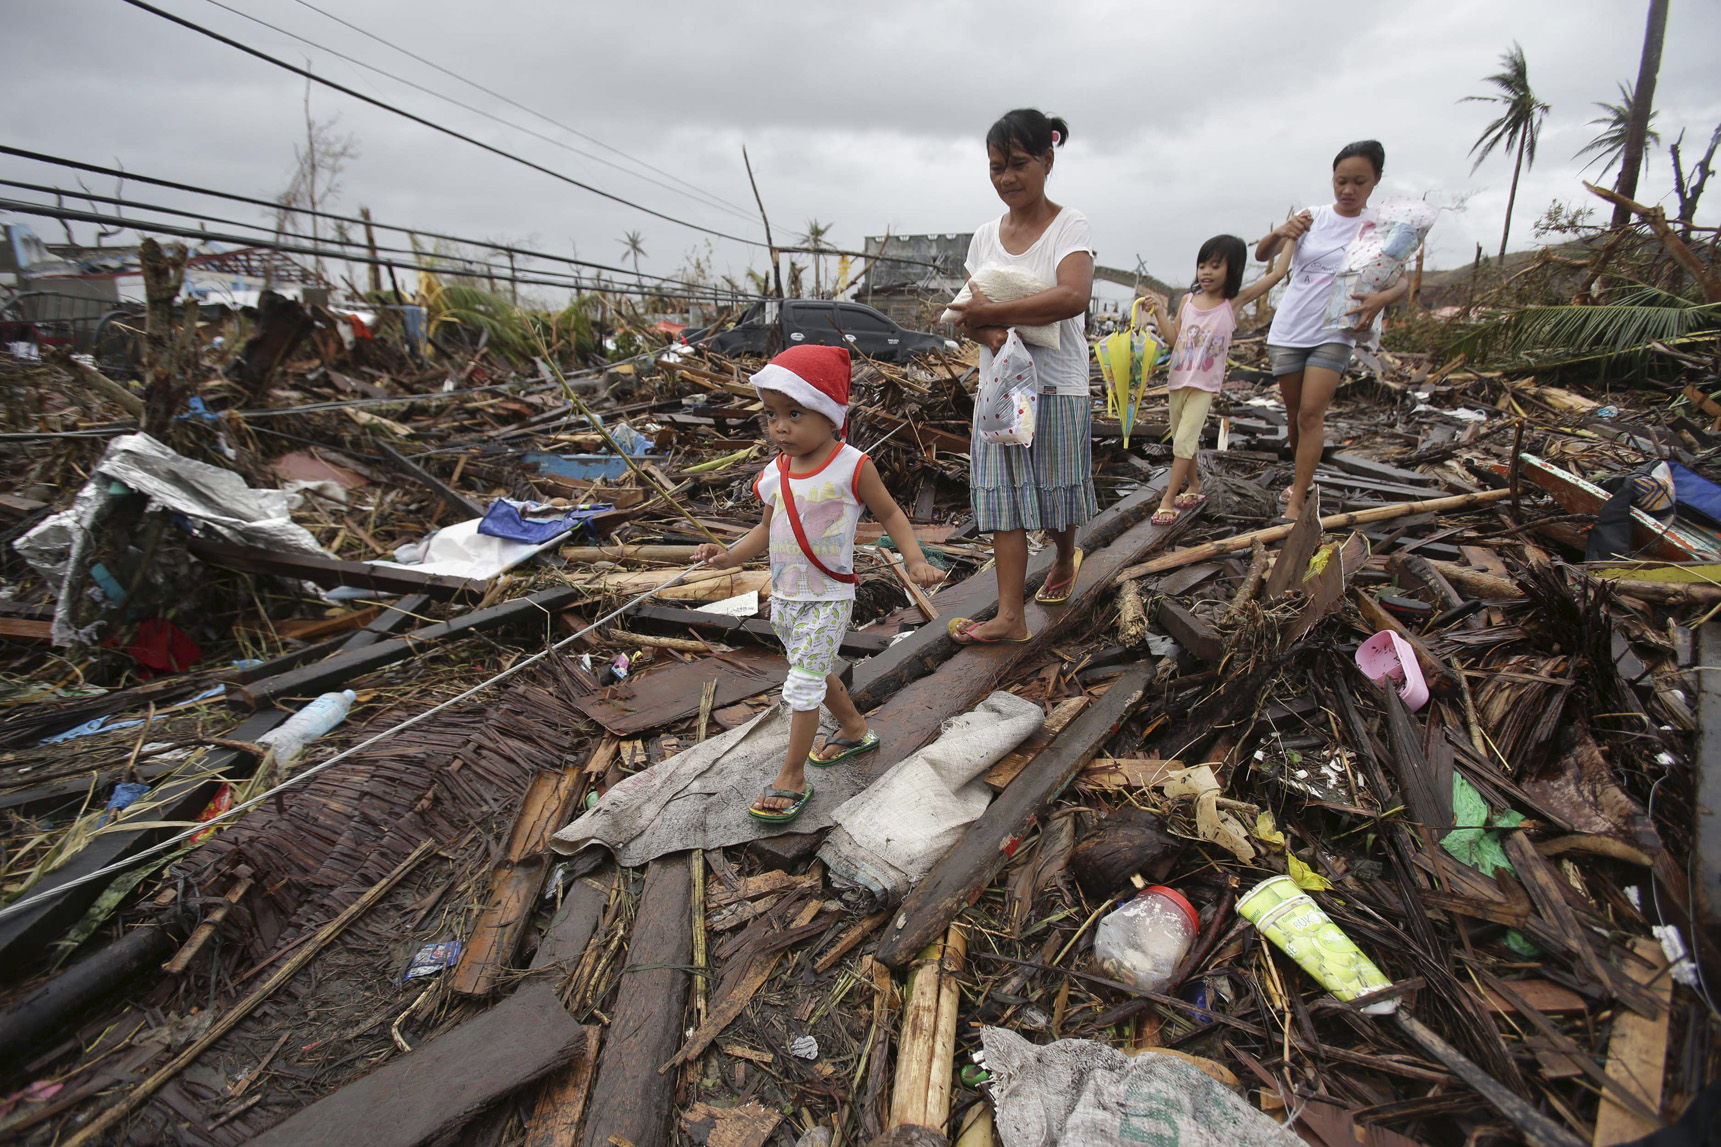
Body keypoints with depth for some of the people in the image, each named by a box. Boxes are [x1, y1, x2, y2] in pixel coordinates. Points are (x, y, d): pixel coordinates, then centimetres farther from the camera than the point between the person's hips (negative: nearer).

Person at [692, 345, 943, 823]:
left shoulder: (852, 467, -16)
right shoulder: (776, 473, -1)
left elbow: (890, 514, -5)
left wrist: (915, 559, -16)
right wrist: (730, 555, -3)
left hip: (827, 599, -7)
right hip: (784, 596, 7)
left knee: (803, 684, -4)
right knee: (813, 672, 22)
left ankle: (792, 778, 10)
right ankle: (854, 730, 46)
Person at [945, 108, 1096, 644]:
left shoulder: (1069, 225, -5)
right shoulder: (985, 236, 10)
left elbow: (1073, 296, -23)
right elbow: (969, 314, 4)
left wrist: (991, 312, -22)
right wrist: (989, 334, -19)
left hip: (1057, 384, -4)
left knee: (1054, 491, 7)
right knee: (1002, 496, -2)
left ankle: (1065, 555, 40)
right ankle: (1010, 616, 1)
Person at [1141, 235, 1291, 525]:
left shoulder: (1234, 302, -5)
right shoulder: (1188, 300, 4)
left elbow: (1277, 273, -5)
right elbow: (1173, 340, 1)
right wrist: (1160, 312, -9)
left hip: (1205, 385, -4)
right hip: (1177, 380, 5)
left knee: (1183, 441, -13)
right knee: (1184, 440, 16)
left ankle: (1168, 500, -11)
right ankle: (1193, 487, 34)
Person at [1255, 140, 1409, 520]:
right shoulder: (1312, 217, 2)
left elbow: (1402, 279, 1)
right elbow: (1262, 255, -3)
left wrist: (1382, 297, -22)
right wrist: (1279, 232, -26)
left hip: (1334, 333, -2)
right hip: (1288, 331, 2)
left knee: (1312, 413, -14)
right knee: (1294, 413, 10)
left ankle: (1295, 503, -12)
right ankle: (1303, 477, 33)